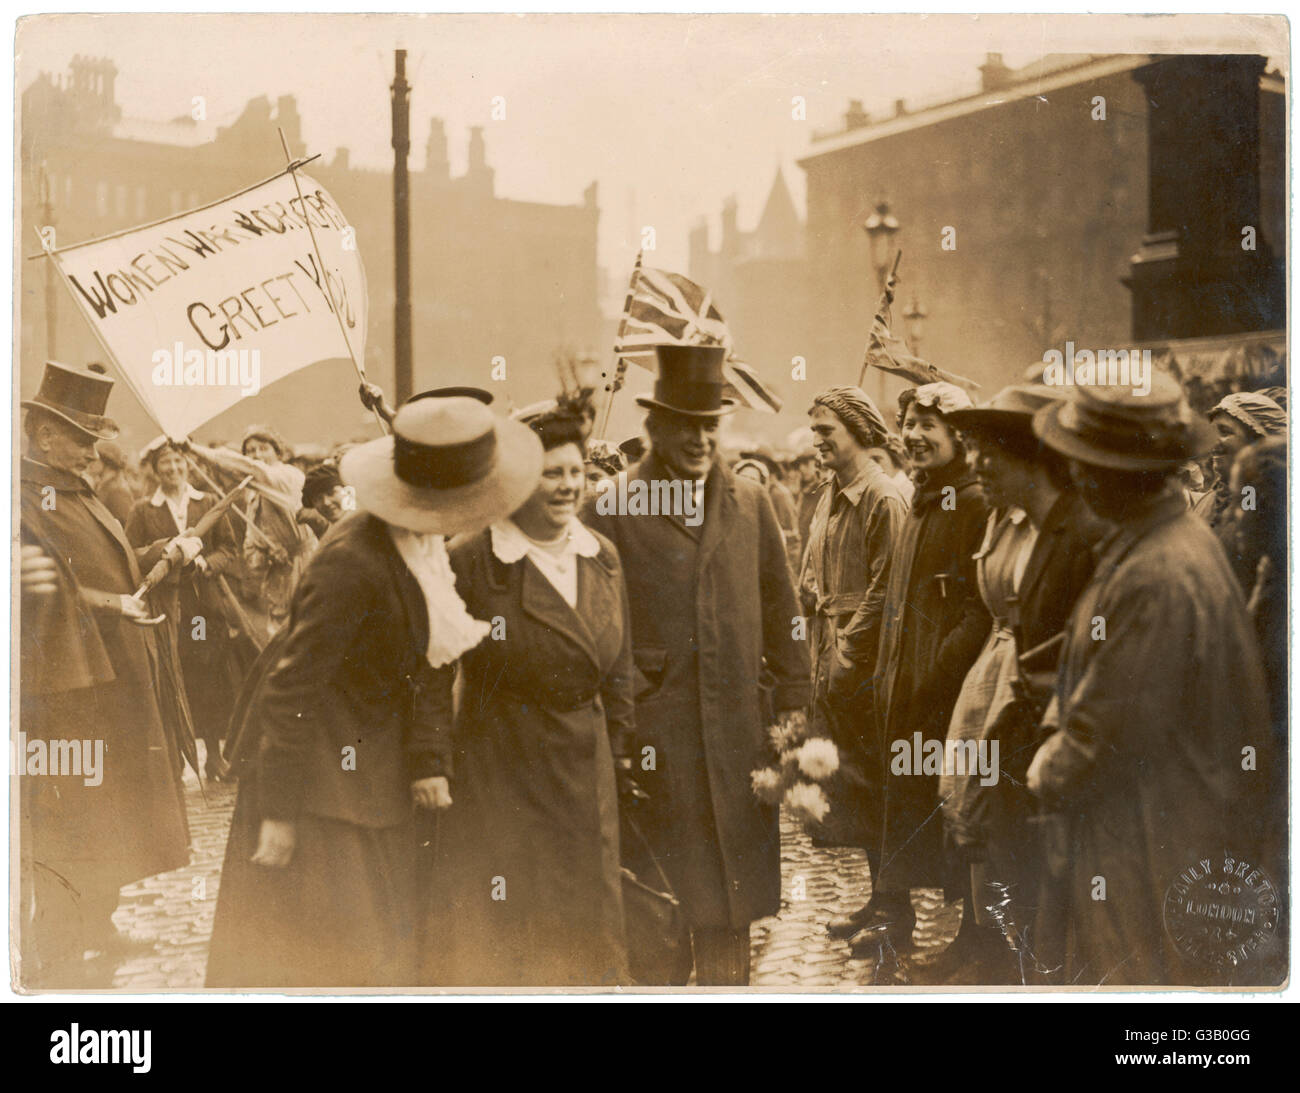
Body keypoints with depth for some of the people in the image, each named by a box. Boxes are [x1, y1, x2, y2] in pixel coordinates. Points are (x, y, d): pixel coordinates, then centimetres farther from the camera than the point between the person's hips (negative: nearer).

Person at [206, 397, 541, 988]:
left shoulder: (422, 547, -1)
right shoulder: (352, 566, -28)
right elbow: (293, 689, -24)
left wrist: (430, 758, -5)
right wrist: (279, 810, -19)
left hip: (379, 781, 9)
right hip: (325, 792, -9)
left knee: (385, 954, 18)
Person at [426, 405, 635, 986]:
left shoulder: (603, 557, 6)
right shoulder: (472, 562, -12)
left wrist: (620, 746, 10)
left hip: (585, 766, 5)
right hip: (499, 768, -5)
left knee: (586, 926, 13)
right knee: (497, 933, 1)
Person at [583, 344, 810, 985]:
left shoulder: (751, 505, 10)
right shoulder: (611, 510, -2)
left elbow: (780, 612, 13)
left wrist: (793, 705, 9)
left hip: (738, 732, 3)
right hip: (654, 734, -3)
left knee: (731, 904, 9)